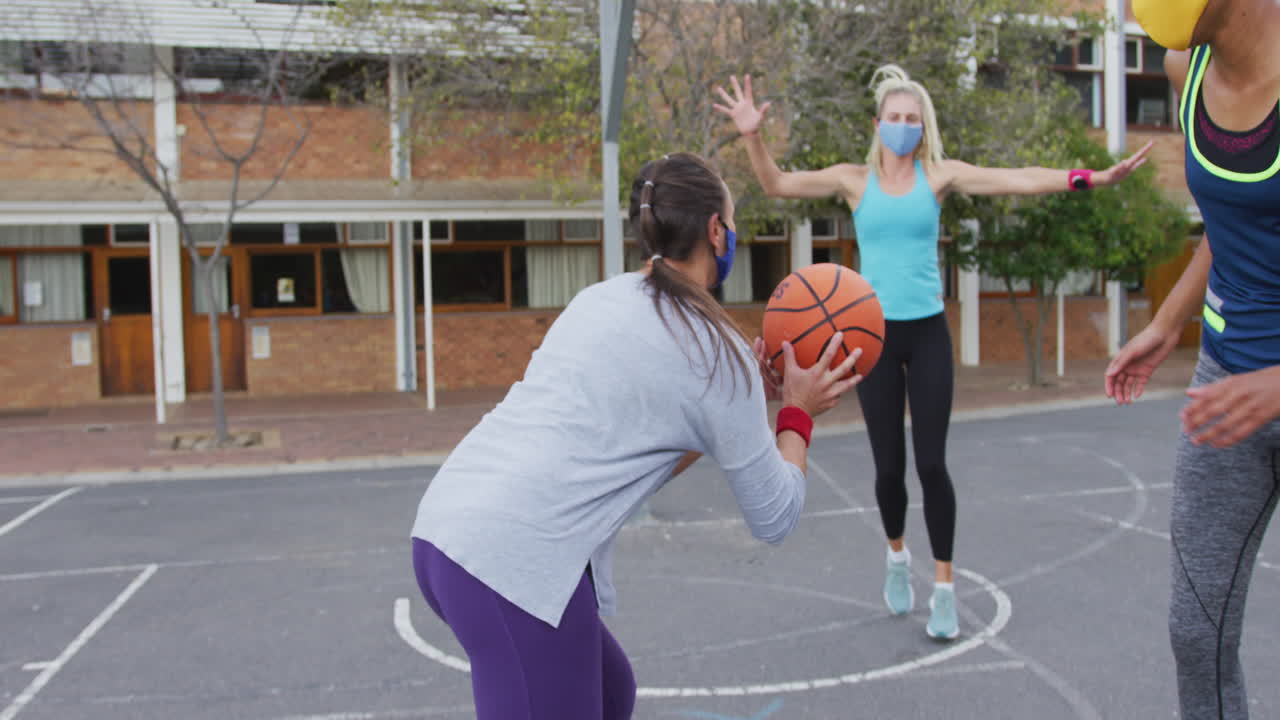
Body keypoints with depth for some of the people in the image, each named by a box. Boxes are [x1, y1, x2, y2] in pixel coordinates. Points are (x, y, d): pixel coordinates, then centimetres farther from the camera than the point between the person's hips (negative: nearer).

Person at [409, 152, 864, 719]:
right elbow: (773, 518, 4)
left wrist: (749, 390, 25)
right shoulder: (718, 351, -4)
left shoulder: (604, 299, 17)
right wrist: (797, 415, 18)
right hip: (520, 562, -8)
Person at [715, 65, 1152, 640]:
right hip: (875, 334, 0)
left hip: (927, 333, 0)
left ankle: (943, 590, 10)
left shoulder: (939, 175, 2)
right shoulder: (855, 180, 2)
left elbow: (1017, 180, -7)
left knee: (931, 463, -3)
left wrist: (1089, 178, -18)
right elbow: (776, 185, -3)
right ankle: (897, 555, 34)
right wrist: (753, 137, -19)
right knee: (888, 466, 4)